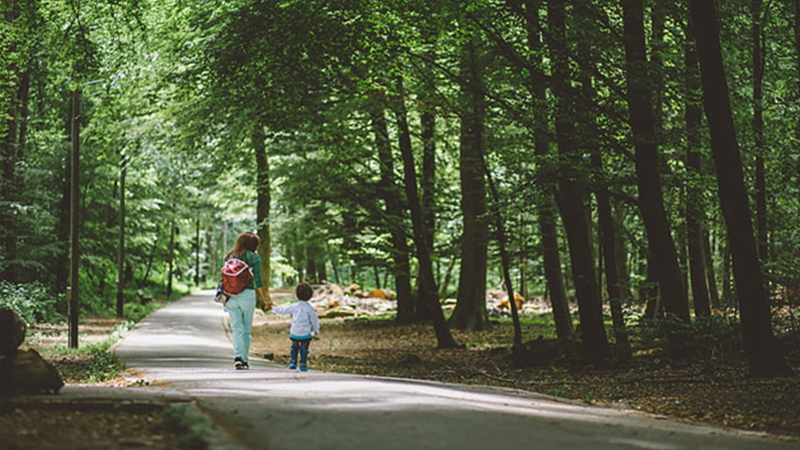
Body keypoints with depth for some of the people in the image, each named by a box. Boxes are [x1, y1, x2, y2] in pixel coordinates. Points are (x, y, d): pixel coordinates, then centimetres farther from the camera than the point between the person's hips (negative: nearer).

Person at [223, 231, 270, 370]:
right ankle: (244, 360, 14)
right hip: (247, 295, -3)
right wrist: (265, 299, 1)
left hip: (231, 296, 3)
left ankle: (238, 357, -16)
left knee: (236, 328, 2)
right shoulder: (254, 257, -3)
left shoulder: (229, 257, 9)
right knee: (246, 329, 10)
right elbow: (258, 281, -5)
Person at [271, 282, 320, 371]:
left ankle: (293, 362, 16)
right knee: (304, 349, 6)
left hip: (294, 333, 2)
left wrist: (274, 309, 28)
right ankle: (303, 365, 5)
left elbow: (283, 310, 10)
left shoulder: (294, 307, -4)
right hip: (306, 334, -2)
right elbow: (314, 320, -3)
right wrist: (316, 330, 13)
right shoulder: (310, 308, -9)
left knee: (294, 348, 18)